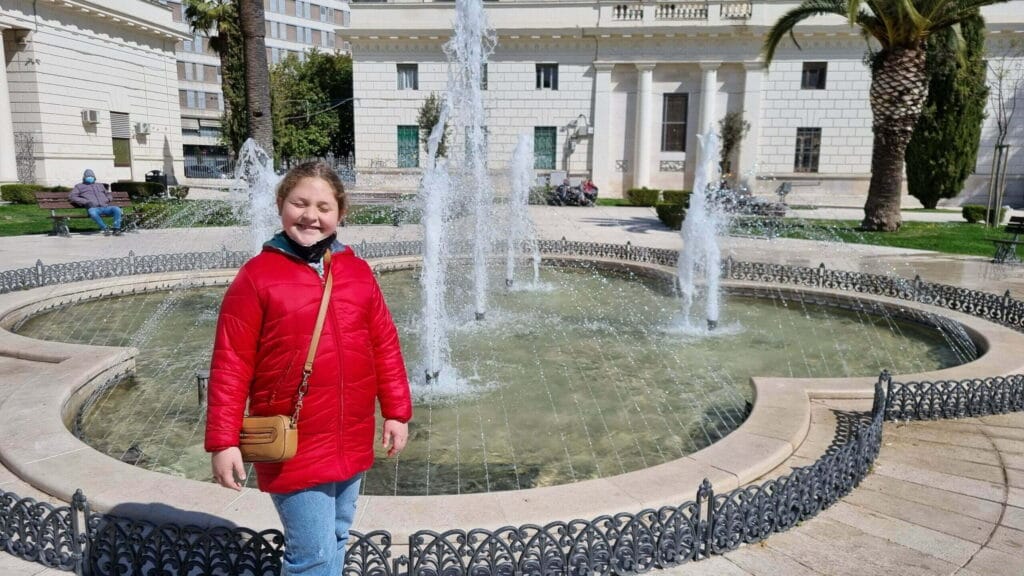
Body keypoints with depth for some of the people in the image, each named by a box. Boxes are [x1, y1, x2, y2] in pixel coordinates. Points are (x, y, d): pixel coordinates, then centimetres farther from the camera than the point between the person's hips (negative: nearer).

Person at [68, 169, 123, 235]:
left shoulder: (100, 185, 35)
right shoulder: (79, 186, 24)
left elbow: (109, 194, 38)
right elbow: (71, 197, 11)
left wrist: (108, 199, 11)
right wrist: (86, 202, -4)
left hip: (105, 207, 3)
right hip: (93, 208, -3)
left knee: (117, 209, -32)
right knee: (92, 212, -42)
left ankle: (116, 229, -27)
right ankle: (105, 229, -29)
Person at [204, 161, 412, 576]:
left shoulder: (357, 271, 4)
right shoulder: (257, 276, -8)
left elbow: (384, 345, 8)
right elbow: (231, 365, -8)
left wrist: (396, 411, 7)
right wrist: (223, 441, -10)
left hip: (352, 444, 5)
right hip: (295, 448, -5)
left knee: (335, 542, 20)